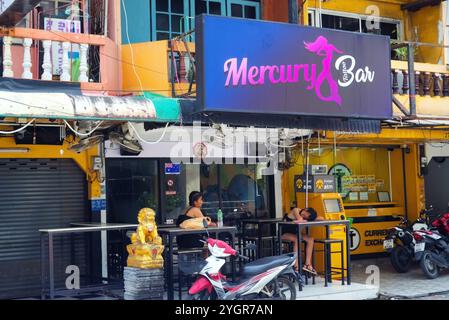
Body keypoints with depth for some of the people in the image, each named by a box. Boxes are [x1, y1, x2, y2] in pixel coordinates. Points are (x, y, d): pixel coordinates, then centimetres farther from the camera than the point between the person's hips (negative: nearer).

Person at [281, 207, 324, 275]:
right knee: (297, 239, -33)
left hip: (294, 233, 6)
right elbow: (300, 219, -36)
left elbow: (321, 218, -12)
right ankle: (296, 266, -35)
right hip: (284, 233, -6)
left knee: (310, 239, -14)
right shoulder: (296, 210, -18)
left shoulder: (306, 217, -5)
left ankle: (307, 264, -14)